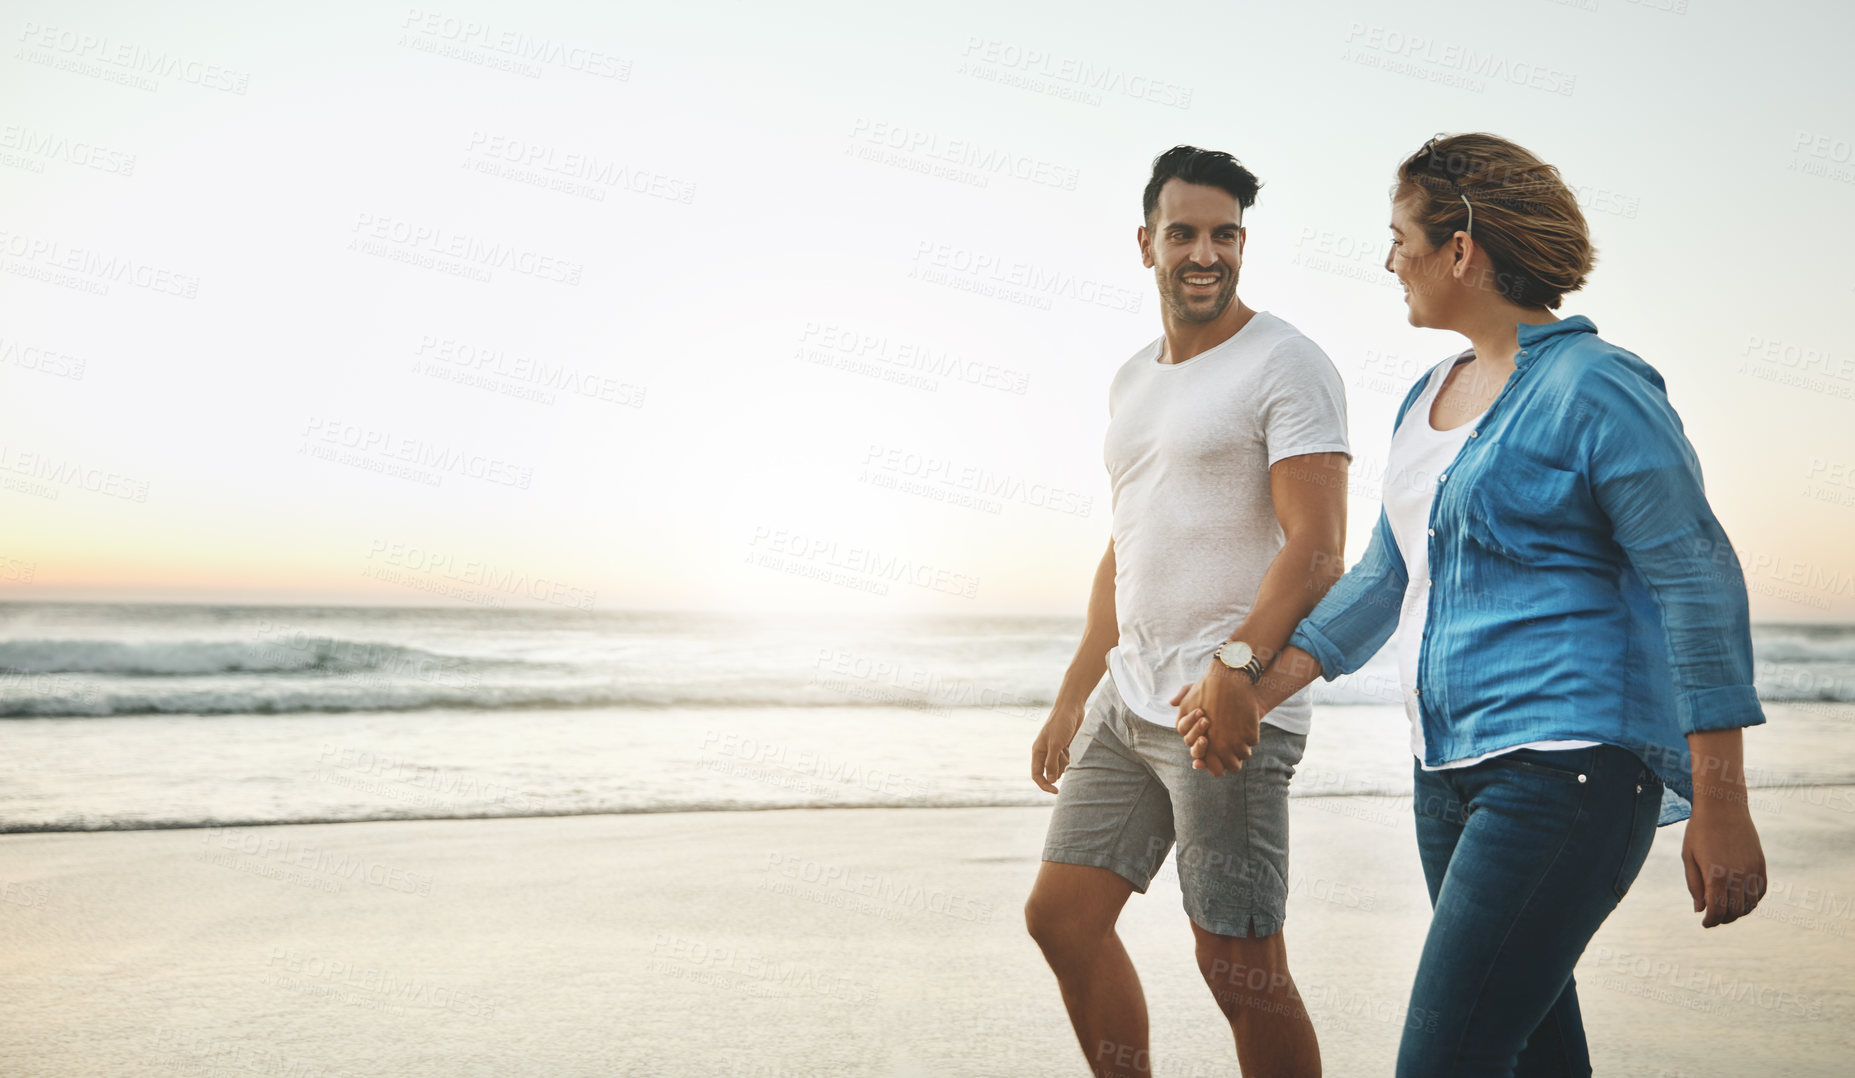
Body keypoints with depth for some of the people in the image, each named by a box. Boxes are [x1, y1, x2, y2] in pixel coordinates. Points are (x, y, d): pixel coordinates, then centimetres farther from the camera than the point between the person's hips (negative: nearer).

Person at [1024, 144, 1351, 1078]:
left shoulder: (1287, 365, -7)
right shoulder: (1132, 381, 18)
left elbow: (1317, 547, -17)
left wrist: (1237, 665, -31)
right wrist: (1072, 699, 22)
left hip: (1233, 707, -8)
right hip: (1129, 698, 8)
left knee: (1238, 961, -6)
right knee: (1061, 915, 9)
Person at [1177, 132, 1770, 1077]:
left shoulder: (1595, 389, -10)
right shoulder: (1427, 400, 16)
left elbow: (1699, 581, -12)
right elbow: (1384, 579, 23)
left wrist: (1720, 810, -14)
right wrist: (1257, 691, 15)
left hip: (1569, 765, -9)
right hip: (1453, 772, 9)